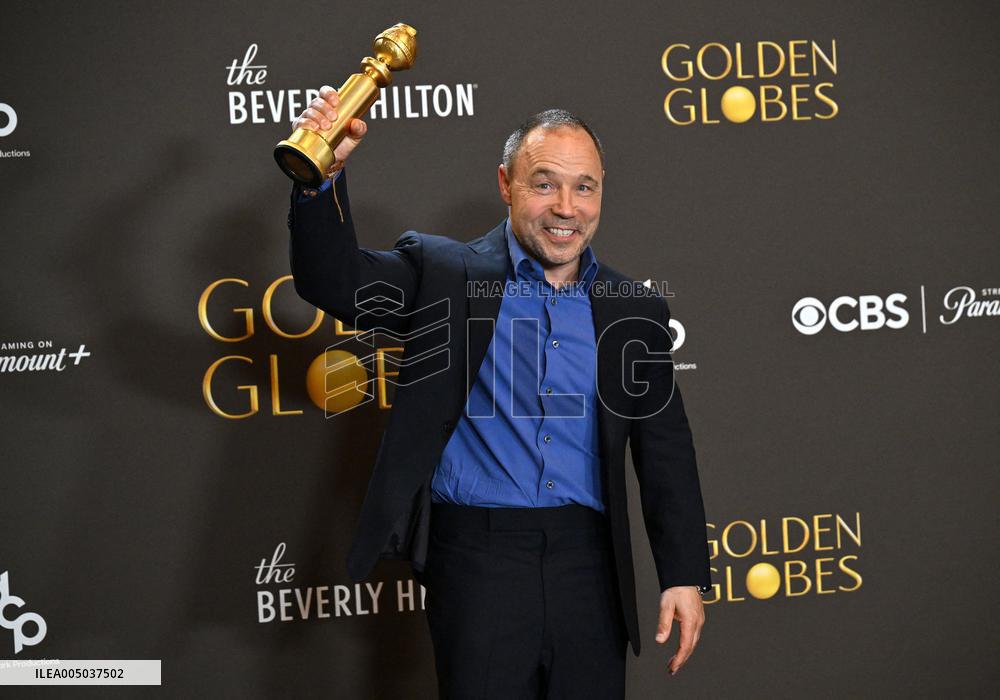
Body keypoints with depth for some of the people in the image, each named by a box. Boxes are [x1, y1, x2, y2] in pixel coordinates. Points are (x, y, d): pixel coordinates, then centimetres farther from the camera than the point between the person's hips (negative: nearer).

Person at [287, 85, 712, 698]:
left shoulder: (636, 311, 9)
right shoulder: (444, 274, 3)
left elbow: (666, 453, 9)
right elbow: (335, 281, -5)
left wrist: (685, 576, 3)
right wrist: (322, 177, -22)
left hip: (589, 563, 3)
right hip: (477, 556, -2)